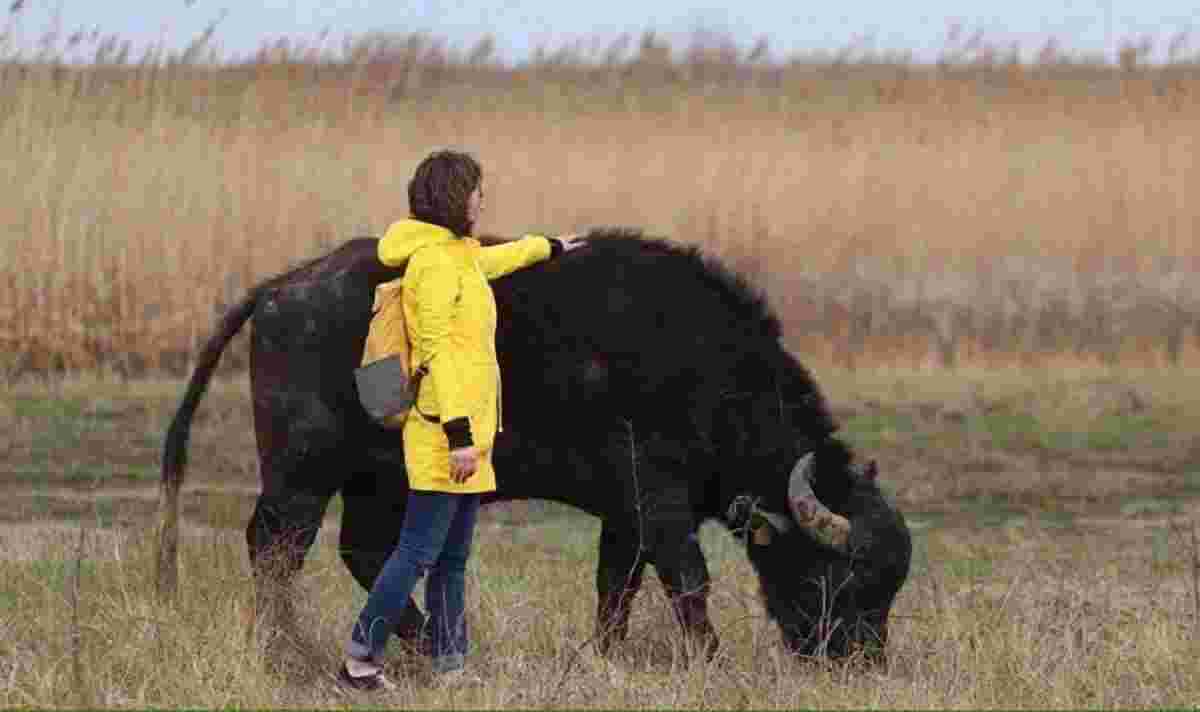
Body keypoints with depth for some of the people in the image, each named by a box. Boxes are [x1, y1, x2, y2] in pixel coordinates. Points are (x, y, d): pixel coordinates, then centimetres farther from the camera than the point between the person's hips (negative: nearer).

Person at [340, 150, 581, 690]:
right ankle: (360, 661, -7)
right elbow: (439, 351, -20)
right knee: (418, 553, -10)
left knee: (452, 560, 12)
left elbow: (491, 260, 41)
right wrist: (459, 433, -25)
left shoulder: (458, 255, 15)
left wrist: (549, 247, 57)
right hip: (445, 436, -10)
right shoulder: (435, 260, -15)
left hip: (466, 433, 10)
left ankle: (449, 667, 16)